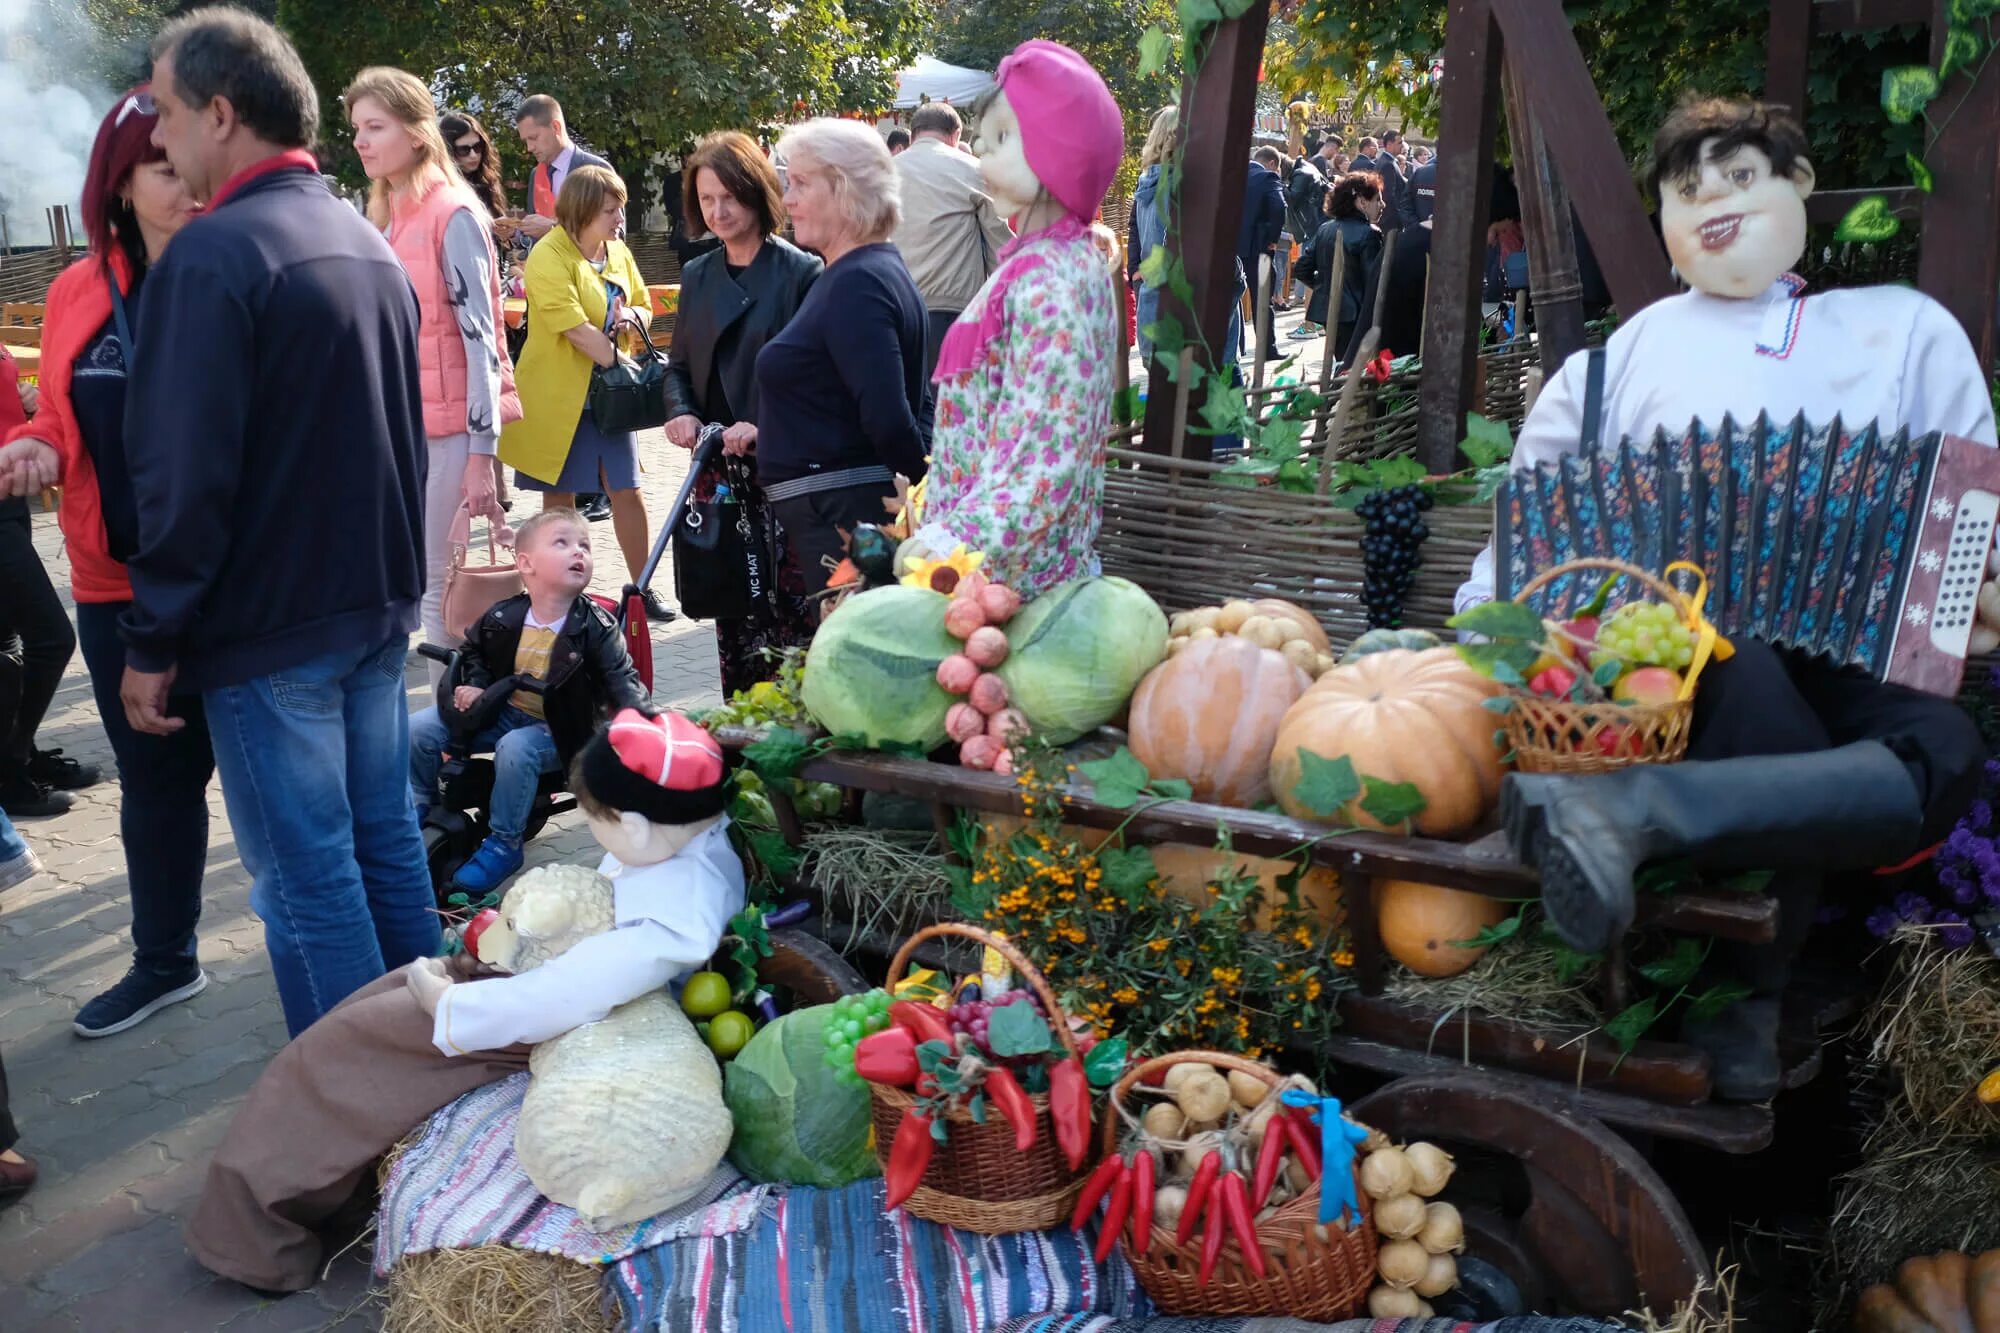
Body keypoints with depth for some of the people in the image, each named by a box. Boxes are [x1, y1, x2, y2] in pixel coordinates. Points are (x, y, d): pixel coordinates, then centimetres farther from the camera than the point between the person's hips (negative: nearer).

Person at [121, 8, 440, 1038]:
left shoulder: (211, 256, -16)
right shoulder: (369, 245, 10)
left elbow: (184, 474, -19)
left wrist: (152, 642, -11)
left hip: (269, 622, -8)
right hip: (378, 603, 8)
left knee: (304, 876, 2)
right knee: (385, 839, 17)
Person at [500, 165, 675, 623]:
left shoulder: (619, 253, 6)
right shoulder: (549, 256, -15)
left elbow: (644, 306, 16)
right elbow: (574, 328, -24)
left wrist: (632, 317, -7)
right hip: (558, 397, -5)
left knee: (627, 491, 7)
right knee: (559, 498, 7)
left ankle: (644, 588, 19)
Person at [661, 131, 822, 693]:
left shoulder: (800, 272, -5)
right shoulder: (698, 276, 14)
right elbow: (680, 363, 19)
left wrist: (762, 426, -21)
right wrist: (681, 413, -2)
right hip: (718, 468, 5)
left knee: (793, 604, -7)